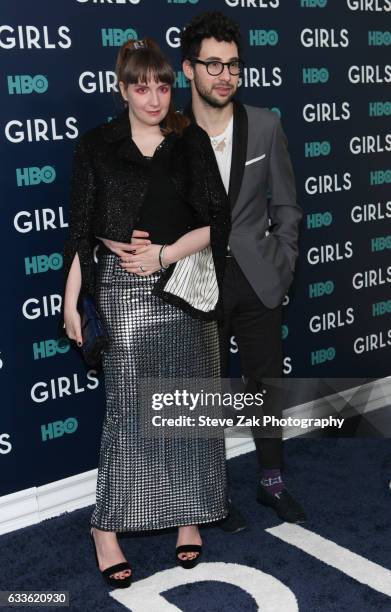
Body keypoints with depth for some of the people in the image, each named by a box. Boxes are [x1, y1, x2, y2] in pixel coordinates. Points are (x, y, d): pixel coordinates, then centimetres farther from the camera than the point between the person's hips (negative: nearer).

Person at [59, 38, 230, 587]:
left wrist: (163, 256, -12)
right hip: (122, 289, -2)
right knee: (127, 408, -1)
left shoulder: (192, 142, 4)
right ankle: (106, 529, 13)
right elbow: (80, 231, 1)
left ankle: (188, 515, 25)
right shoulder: (97, 146, 1)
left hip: (184, 287, 2)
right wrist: (71, 303, -3)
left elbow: (216, 221, 0)